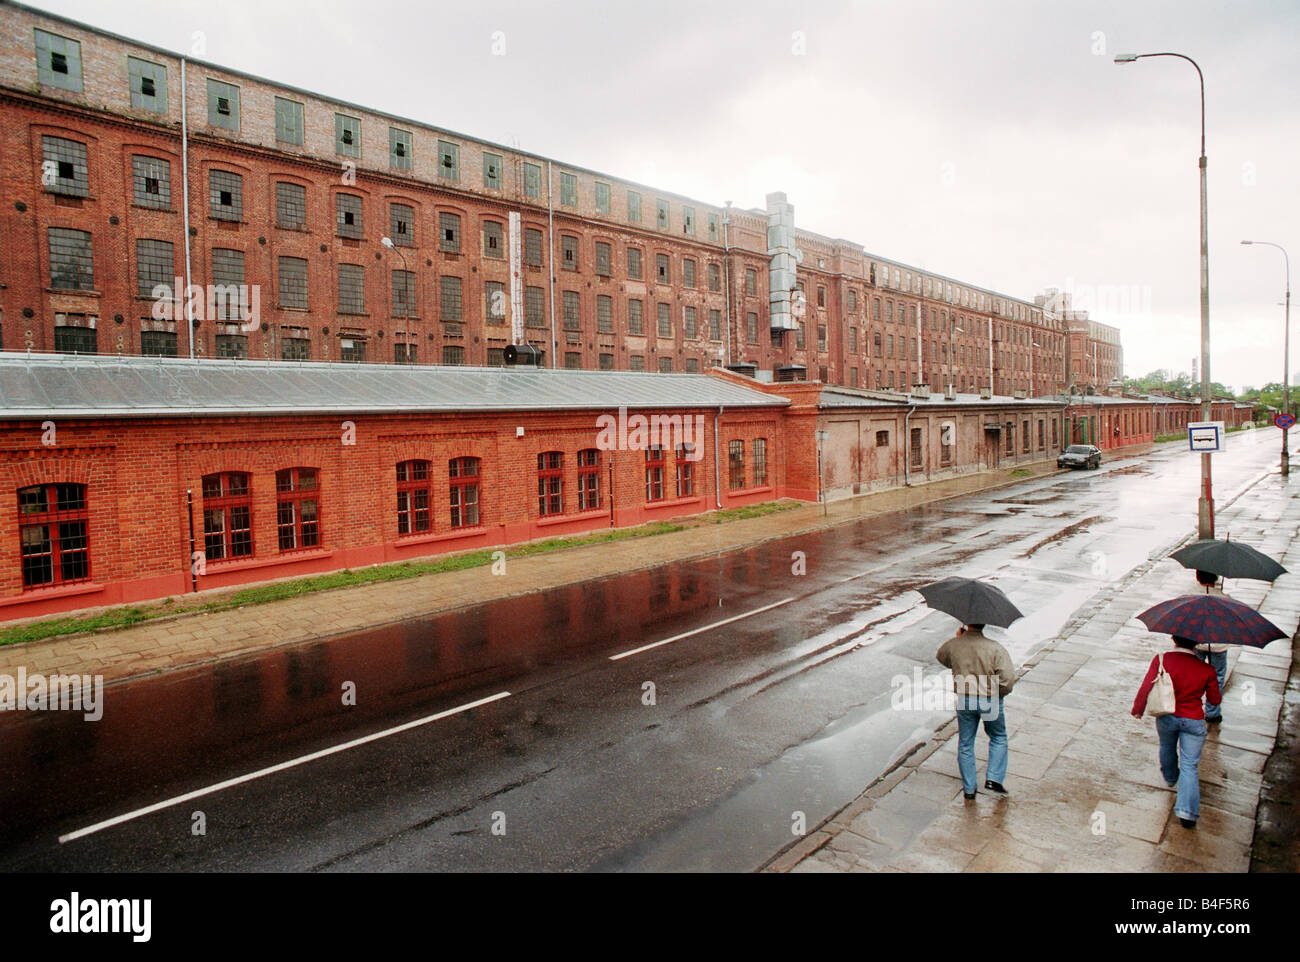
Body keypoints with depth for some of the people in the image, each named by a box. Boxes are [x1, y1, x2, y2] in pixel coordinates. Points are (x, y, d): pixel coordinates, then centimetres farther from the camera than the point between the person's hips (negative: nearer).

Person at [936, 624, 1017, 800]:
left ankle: (969, 789, 20)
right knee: (998, 738, 22)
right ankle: (993, 779, 14)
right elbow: (1008, 678, -18)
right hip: (990, 701, -2)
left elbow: (941, 657, 16)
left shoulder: (953, 645, -7)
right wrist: (998, 694, 1)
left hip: (964, 700, 2)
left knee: (965, 744, 14)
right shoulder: (995, 648, -15)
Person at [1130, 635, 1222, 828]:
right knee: (1190, 765, 5)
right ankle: (1187, 811, -1)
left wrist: (1138, 709, 3)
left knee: (1167, 748, 30)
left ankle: (1170, 778, 56)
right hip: (1193, 721, -1)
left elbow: (1146, 687, -13)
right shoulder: (1206, 670, -14)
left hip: (1166, 718, 1)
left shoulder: (1161, 660, -16)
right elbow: (1215, 700, -1)